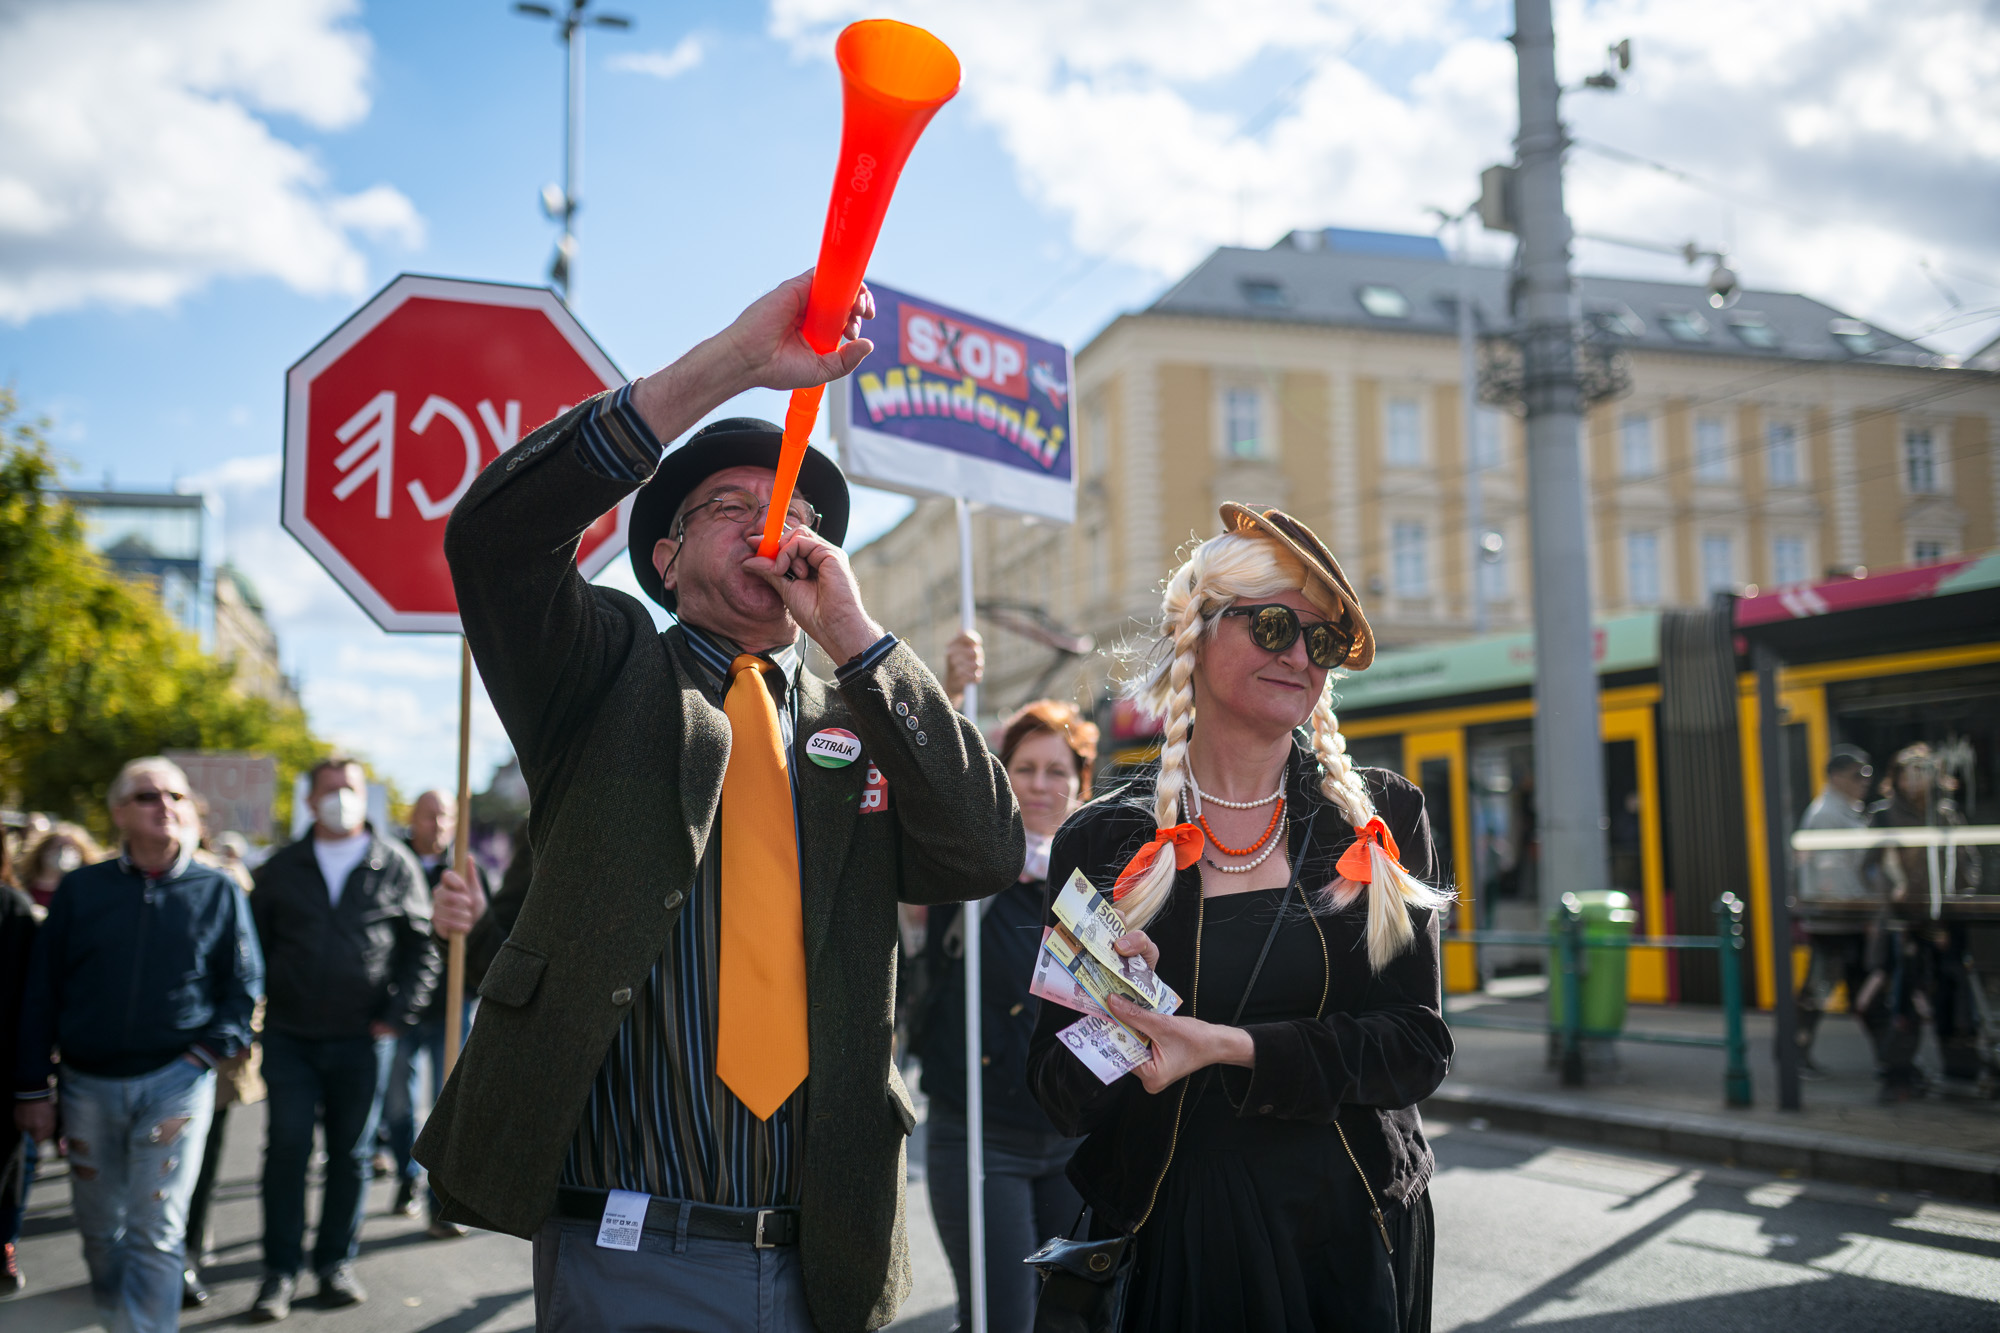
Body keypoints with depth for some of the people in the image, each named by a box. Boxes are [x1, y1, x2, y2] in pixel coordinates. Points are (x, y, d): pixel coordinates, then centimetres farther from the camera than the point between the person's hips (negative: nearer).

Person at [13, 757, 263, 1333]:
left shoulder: (218, 891, 3)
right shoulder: (80, 890, 5)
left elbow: (244, 984, 6)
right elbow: (41, 993, 7)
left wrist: (210, 1050, -7)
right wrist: (33, 1086, 5)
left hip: (175, 1082, -2)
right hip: (89, 1084, 2)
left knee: (156, 1235, -5)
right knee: (99, 1227, 14)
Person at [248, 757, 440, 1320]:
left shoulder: (395, 865, 4)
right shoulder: (280, 869, 8)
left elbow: (422, 948, 5)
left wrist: (398, 1016, -4)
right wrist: (256, 1011, 0)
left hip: (363, 1040, 0)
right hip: (290, 1037, 1)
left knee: (351, 1154, 8)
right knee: (287, 1149, -2)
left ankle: (336, 1262, 21)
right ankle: (280, 1270, 8)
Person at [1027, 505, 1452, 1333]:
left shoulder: (1381, 822, 0)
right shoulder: (1103, 842, -4)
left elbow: (1417, 1047, -8)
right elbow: (1061, 1096, -3)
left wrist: (1231, 1048, -21)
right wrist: (1109, 1017, -24)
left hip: (1351, 1233, 1)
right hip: (1170, 1240, -1)